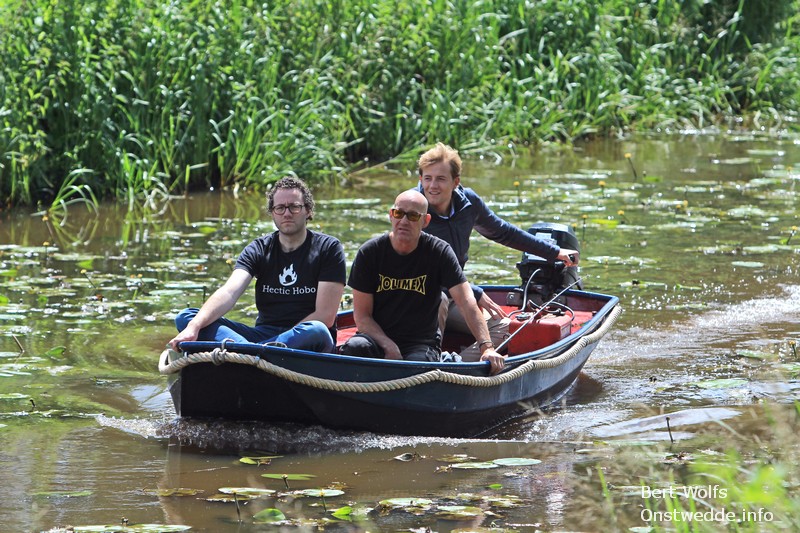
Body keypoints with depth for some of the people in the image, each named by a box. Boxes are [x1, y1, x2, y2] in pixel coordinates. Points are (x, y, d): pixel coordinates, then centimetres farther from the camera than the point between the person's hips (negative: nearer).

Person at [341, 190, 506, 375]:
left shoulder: (439, 252, -3)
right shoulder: (370, 252, -2)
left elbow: (467, 303, -12)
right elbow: (362, 316, -3)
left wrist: (487, 347, -27)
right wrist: (389, 347, -20)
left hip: (422, 343, -1)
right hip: (377, 337, 1)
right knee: (356, 347, -33)